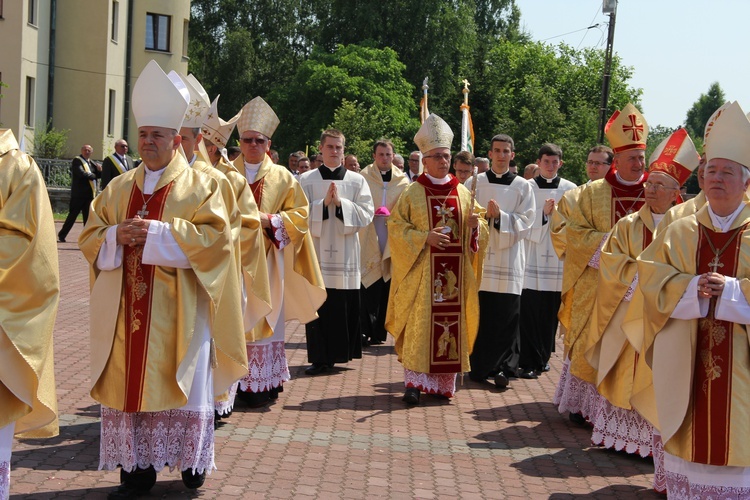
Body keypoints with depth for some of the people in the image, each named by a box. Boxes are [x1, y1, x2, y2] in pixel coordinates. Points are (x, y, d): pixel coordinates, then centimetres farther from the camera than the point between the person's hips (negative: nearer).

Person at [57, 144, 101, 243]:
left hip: (90, 194, 6)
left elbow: (99, 175, 14)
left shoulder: (91, 163, 16)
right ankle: (62, 235, 6)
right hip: (79, 194, -6)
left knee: (88, 216, 6)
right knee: (72, 215, -3)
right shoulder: (77, 161, -5)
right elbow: (81, 173, -20)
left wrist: (99, 170, -7)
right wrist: (93, 176, -8)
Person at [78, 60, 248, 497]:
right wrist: (116, 235, -10)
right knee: (130, 382, 3)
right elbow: (90, 237, 12)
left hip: (177, 311, -4)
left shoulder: (200, 185, 0)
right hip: (128, 311, 4)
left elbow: (215, 235, -11)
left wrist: (157, 232, -18)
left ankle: (192, 461, 17)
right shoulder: (119, 188, 14)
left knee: (180, 385, 2)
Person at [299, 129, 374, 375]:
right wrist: (323, 203, -14)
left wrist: (341, 203, -12)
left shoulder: (357, 181, 8)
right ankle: (320, 357, 5)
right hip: (316, 250, -1)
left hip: (346, 252, 1)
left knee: (345, 306, 1)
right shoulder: (307, 180, 7)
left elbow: (366, 214, -1)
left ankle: (341, 352, 13)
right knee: (318, 307, -1)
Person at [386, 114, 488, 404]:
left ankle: (444, 381, 12)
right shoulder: (412, 193, 1)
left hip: (455, 273, 3)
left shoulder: (463, 193, 11)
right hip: (422, 271, -3)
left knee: (452, 321, 4)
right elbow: (396, 227, -2)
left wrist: (476, 224, -9)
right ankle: (414, 381, -1)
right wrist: (424, 238, -15)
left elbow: (480, 226, 15)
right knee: (420, 323, -5)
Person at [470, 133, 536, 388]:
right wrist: (483, 215, -14)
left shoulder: (522, 186, 7)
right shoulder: (476, 182, 8)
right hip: (481, 255, 0)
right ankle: (480, 366, 12)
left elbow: (525, 222, 0)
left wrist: (500, 216, -14)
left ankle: (504, 366, 5)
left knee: (506, 316, -3)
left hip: (509, 257, 0)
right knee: (480, 314, 0)